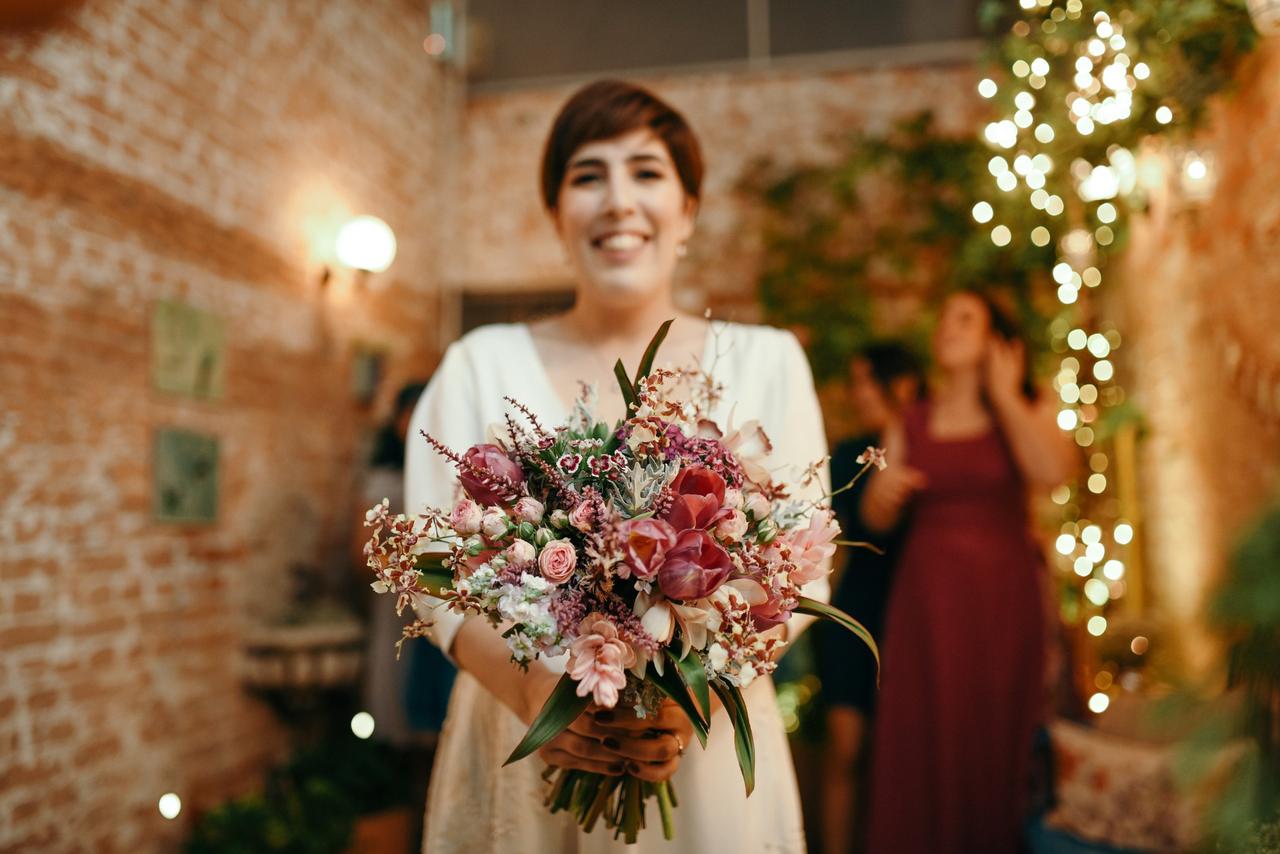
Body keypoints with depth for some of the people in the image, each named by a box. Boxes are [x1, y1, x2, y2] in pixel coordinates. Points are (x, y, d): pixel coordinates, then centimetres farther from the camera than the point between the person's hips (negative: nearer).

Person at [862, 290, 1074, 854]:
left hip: (1002, 594, -1)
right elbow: (876, 518, 8)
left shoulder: (1028, 409, 6)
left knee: (996, 738, 3)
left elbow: (1051, 470, -16)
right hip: (927, 596, 1)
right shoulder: (912, 424, 11)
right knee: (924, 739, 1)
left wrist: (1005, 395, -7)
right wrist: (882, 492, -14)